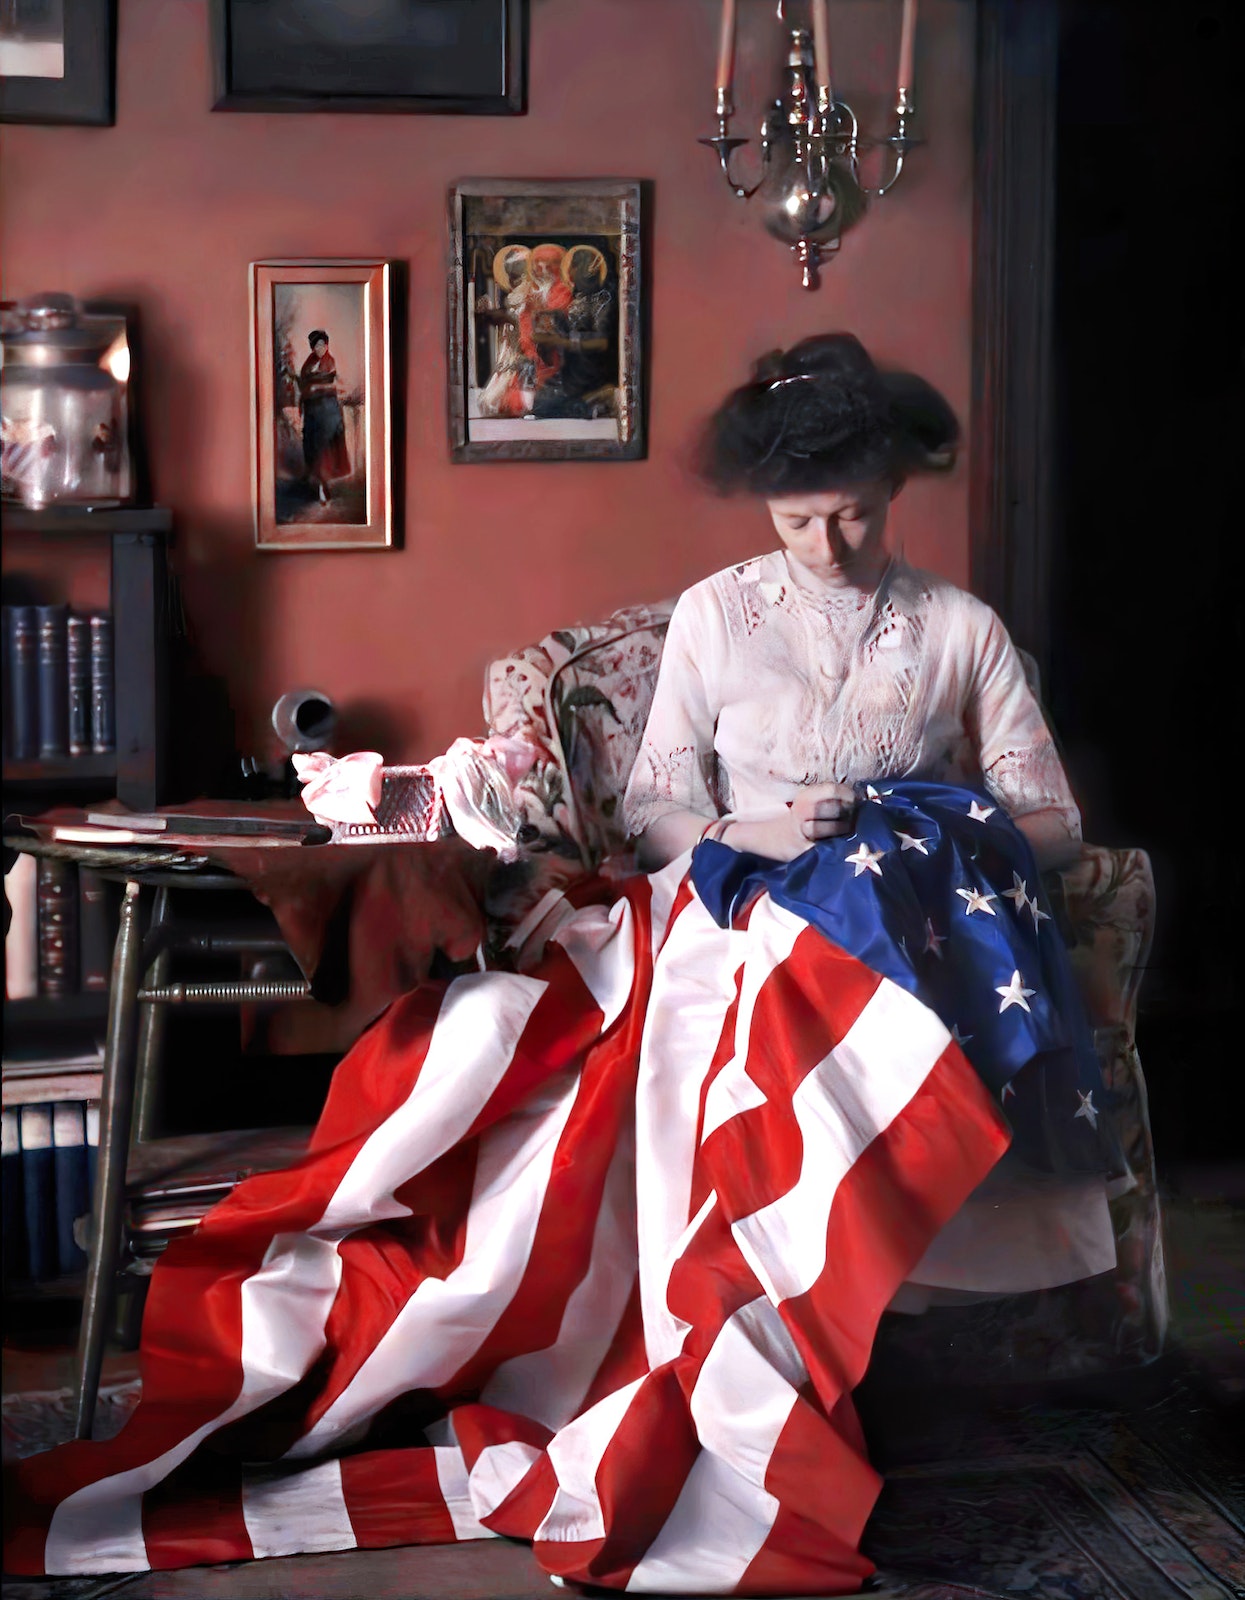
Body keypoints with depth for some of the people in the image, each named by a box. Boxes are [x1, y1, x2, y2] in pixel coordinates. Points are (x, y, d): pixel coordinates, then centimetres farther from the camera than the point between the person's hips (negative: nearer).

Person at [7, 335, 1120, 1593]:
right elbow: (656, 810, 11)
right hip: (728, 916, 1)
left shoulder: (961, 630, 13)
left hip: (896, 932, 0)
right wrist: (749, 834, -10)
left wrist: (925, 828, -7)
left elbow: (1050, 819, 12)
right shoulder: (715, 614, 13)